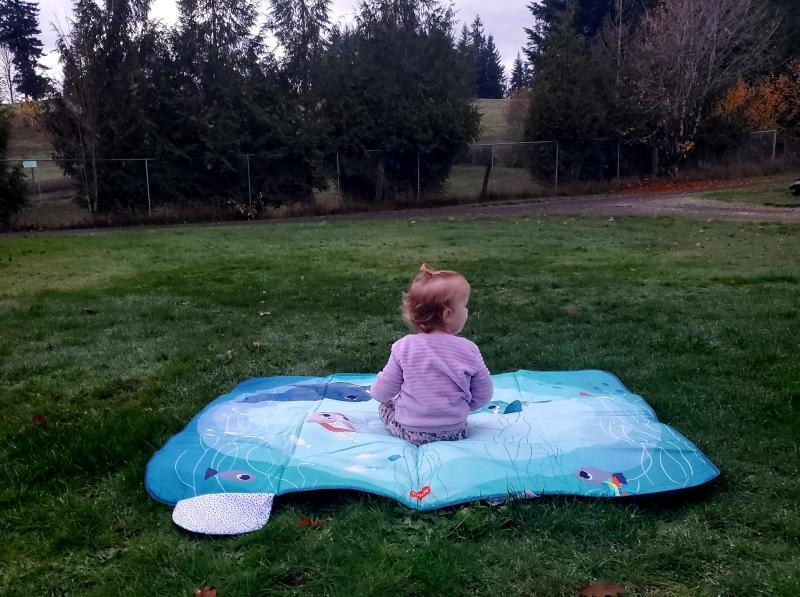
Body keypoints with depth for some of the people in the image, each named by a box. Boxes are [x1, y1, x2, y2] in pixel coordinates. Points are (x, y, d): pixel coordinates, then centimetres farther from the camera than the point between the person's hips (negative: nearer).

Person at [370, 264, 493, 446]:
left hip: (410, 432, -2)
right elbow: (483, 395, 0)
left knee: (385, 406, 24)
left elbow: (382, 392, -5)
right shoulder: (469, 350, -11)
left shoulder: (404, 347, -13)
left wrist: (375, 391, 19)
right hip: (455, 433, 2)